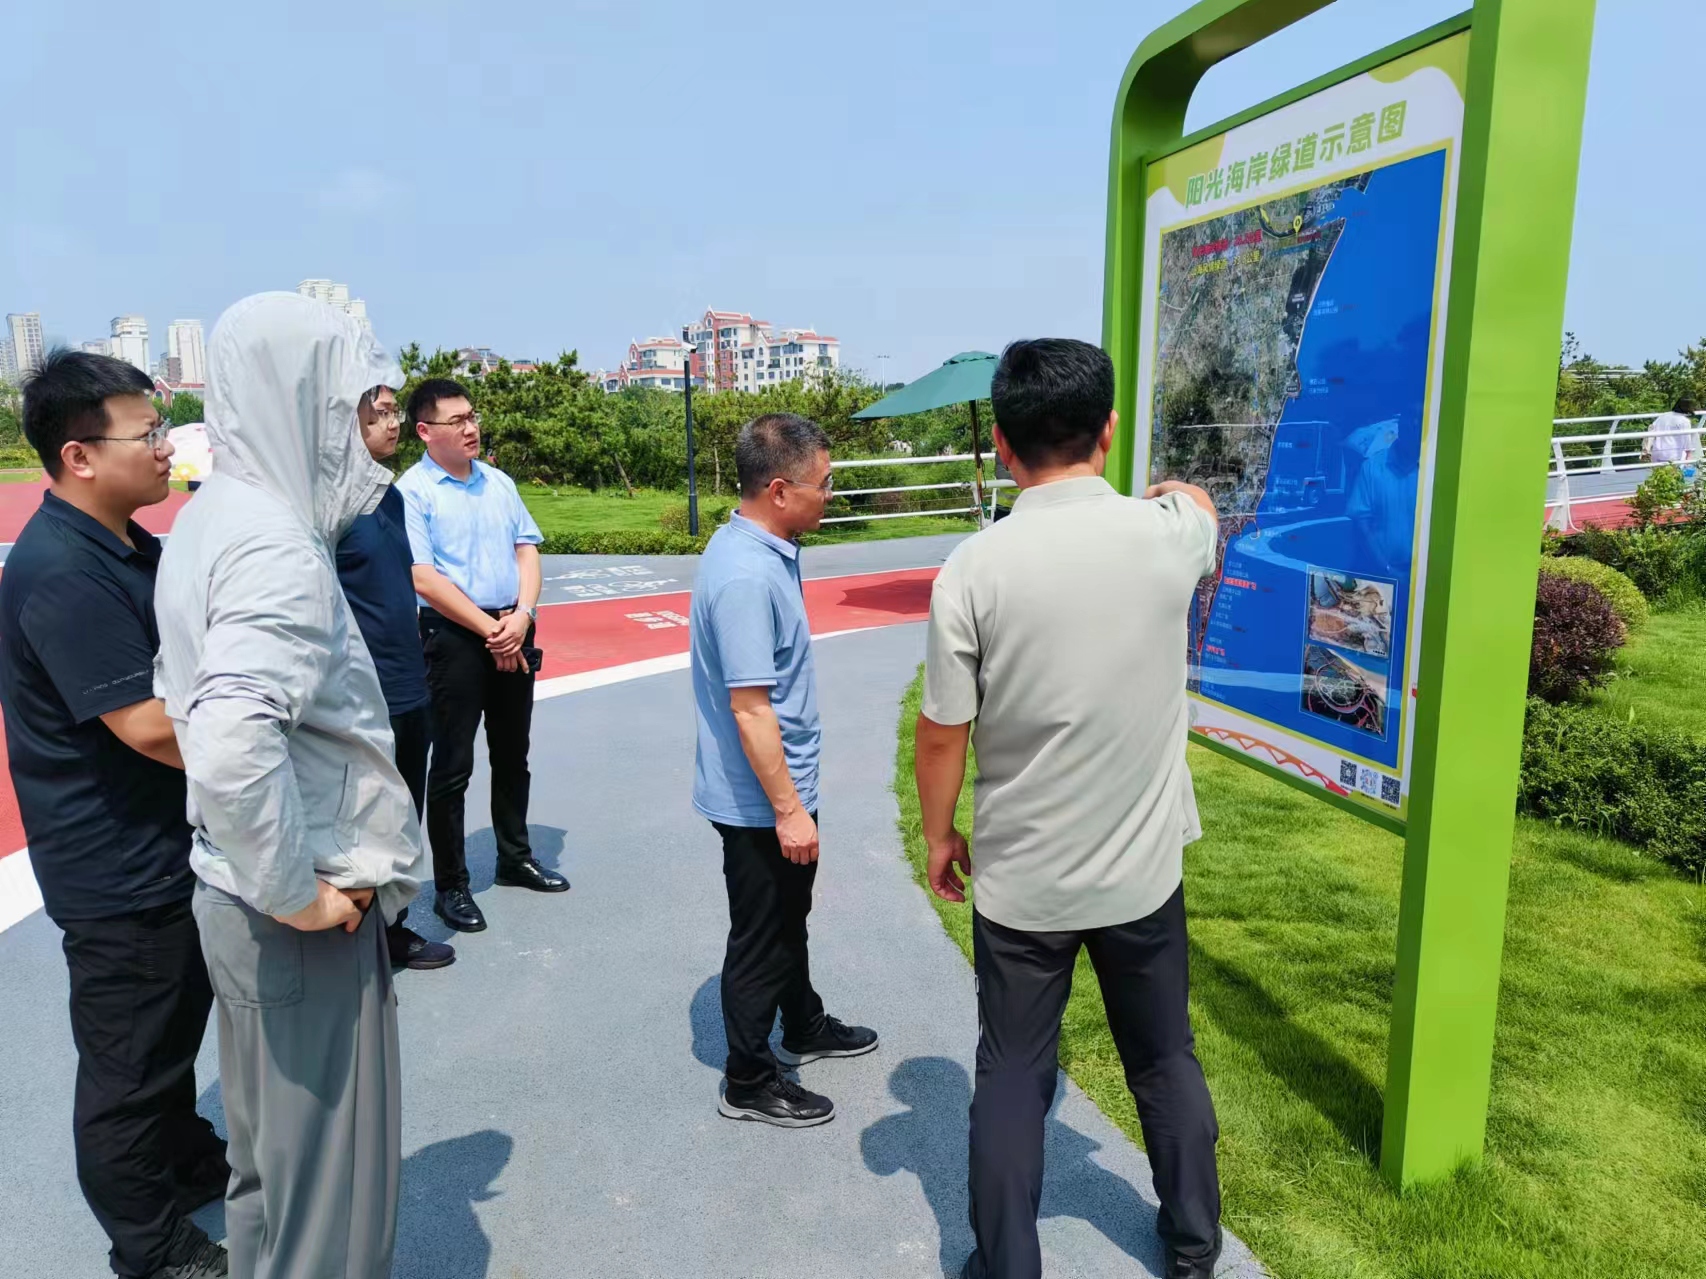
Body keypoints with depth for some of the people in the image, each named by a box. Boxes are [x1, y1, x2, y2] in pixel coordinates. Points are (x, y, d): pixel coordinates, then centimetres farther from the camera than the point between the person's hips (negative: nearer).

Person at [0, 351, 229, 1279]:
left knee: (176, 1022, 26)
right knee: (129, 1061, 9)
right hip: (118, 869, -9)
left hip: (169, 845, 9)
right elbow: (147, 725, -27)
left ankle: (186, 1159, 47)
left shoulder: (126, 544, 6)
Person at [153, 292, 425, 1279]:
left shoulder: (209, 520, 7)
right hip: (305, 922, -9)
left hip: (243, 896, 9)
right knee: (327, 1174, 10)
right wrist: (296, 892, -21)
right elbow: (230, 744, -36)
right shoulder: (276, 545, -23)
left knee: (273, 1144, 26)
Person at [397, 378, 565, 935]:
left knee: (512, 755, 17)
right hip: (455, 636, -6)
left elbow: (527, 550, 8)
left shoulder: (499, 482, 9)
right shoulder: (413, 491, -10)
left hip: (513, 631, 6)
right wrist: (489, 630, -14)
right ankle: (450, 885, 15)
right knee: (453, 765, 2)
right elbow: (423, 579, -15)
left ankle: (515, 858, 33)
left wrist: (520, 617, -8)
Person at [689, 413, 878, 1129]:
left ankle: (803, 1028, 47)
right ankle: (749, 1082, 26)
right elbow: (749, 707, -28)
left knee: (789, 917, 26)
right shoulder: (745, 575, -28)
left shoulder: (765, 549, 4)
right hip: (760, 801, -10)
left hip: (783, 785, 10)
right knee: (761, 936, 7)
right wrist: (787, 809, -22)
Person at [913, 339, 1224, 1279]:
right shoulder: (1167, 536, -10)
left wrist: (939, 835, 7)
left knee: (1012, 1079, 16)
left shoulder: (973, 568, -17)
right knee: (1167, 1061, 23)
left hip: (1020, 881, -2)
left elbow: (942, 736, -11)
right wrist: (1173, 491, 41)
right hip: (1143, 871, 3)